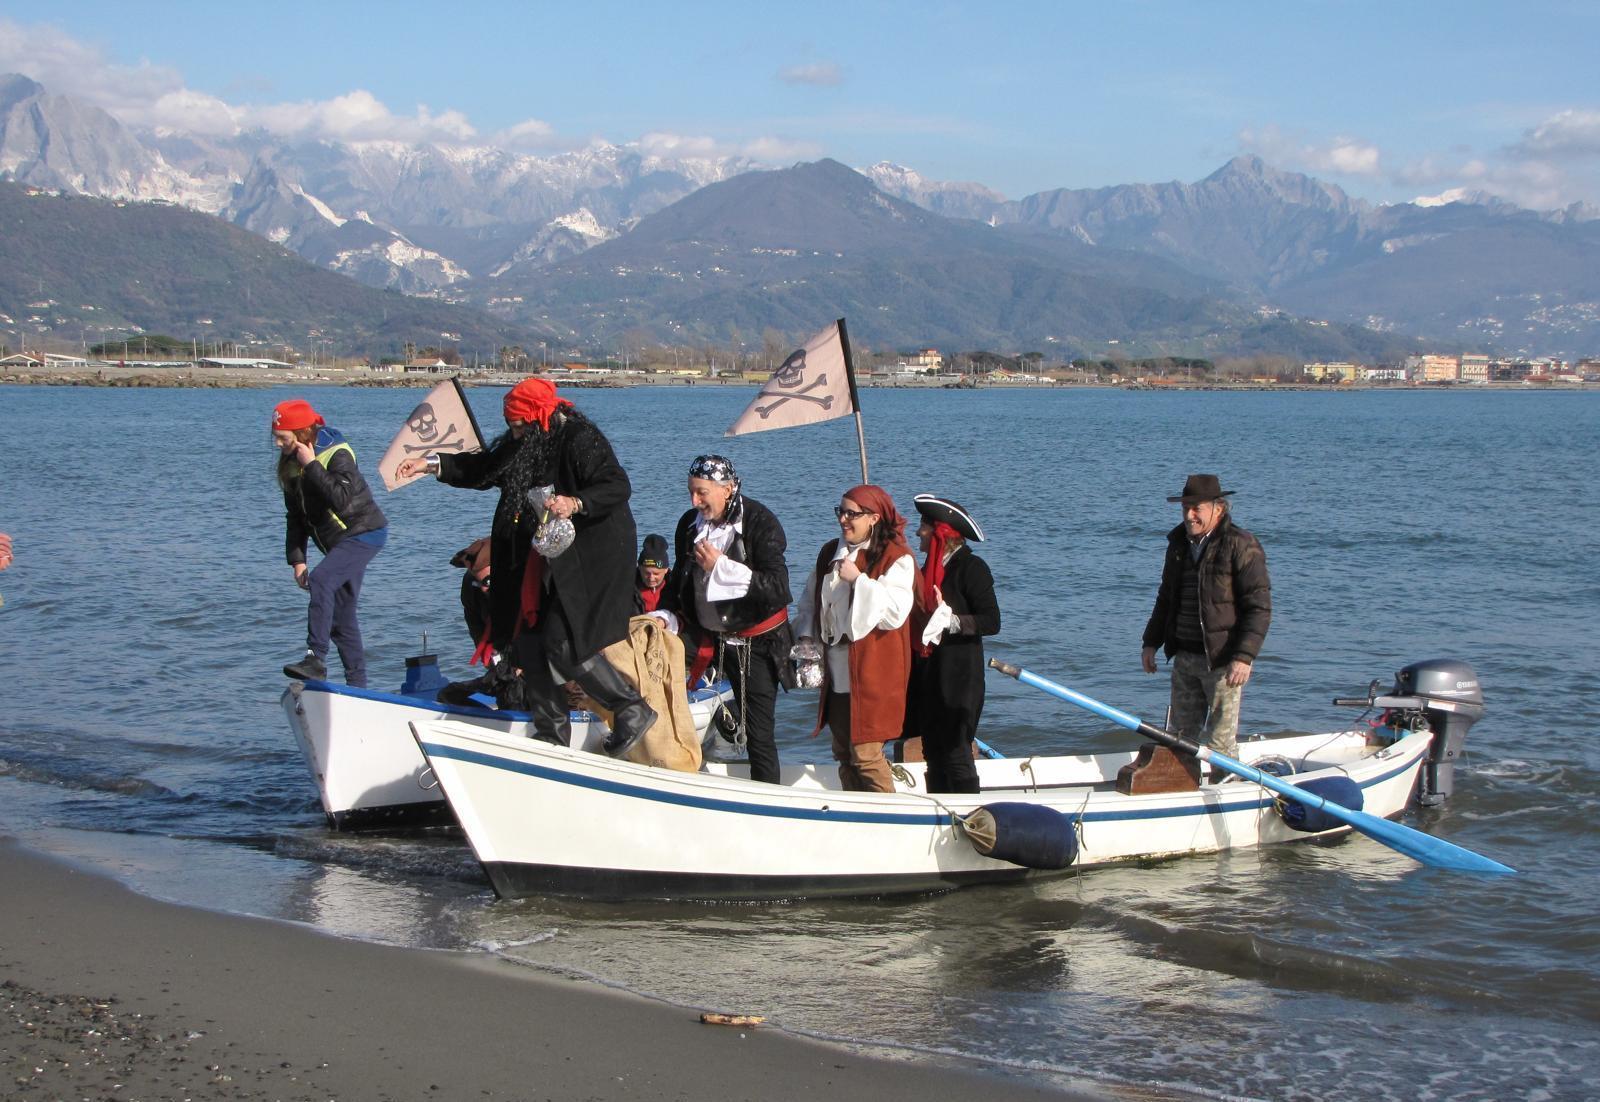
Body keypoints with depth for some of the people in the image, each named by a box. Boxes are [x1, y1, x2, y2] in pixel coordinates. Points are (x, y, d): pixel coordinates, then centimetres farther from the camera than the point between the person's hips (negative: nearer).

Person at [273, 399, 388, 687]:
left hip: (363, 533, -9)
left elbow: (341, 500, -34)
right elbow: (296, 517, 11)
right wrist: (297, 559, 3)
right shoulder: (291, 464, 5)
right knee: (342, 618, 8)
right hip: (338, 542, 9)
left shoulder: (338, 455, -18)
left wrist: (312, 466, -28)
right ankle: (357, 685, 14)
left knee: (321, 580, -29)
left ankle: (316, 660, -33)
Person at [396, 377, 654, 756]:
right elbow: (481, 468, 24)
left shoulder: (581, 440, -15)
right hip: (545, 564, 10)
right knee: (529, 643, 8)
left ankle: (633, 710, -1)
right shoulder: (523, 445, 11)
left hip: (589, 563, -10)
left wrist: (576, 503, -38)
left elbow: (618, 486, -24)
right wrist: (432, 464, 16)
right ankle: (552, 735, 18)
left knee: (563, 644, -16)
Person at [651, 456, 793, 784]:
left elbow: (778, 588, -27)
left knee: (759, 734, -4)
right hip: (704, 631, 5)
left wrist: (720, 567, -30)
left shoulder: (760, 523, -17)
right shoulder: (690, 524, 0)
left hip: (755, 641, -5)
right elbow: (679, 581, 14)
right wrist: (667, 616, -3)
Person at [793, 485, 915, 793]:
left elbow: (895, 612, -21)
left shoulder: (897, 559, -8)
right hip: (837, 674, 7)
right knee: (844, 754, 12)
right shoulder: (829, 553, 13)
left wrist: (858, 579, -21)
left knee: (865, 753, -10)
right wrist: (807, 636, 6)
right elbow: (810, 601, 22)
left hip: (872, 675, -7)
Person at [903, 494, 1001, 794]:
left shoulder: (971, 568, -10)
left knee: (956, 753, -7)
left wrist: (951, 620, -25)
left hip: (959, 679, -8)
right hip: (928, 676, 8)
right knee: (933, 752, 11)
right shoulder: (930, 569, 15)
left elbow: (991, 622, -17)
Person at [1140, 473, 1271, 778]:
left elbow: (1259, 607, -14)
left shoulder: (1241, 546, -10)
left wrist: (1244, 657, -20)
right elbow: (1166, 598, 25)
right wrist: (1151, 643, 21)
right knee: (1183, 734, 13)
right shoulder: (1179, 544, 13)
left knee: (1220, 739, -5)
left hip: (1222, 660, -7)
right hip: (1184, 657, 7)